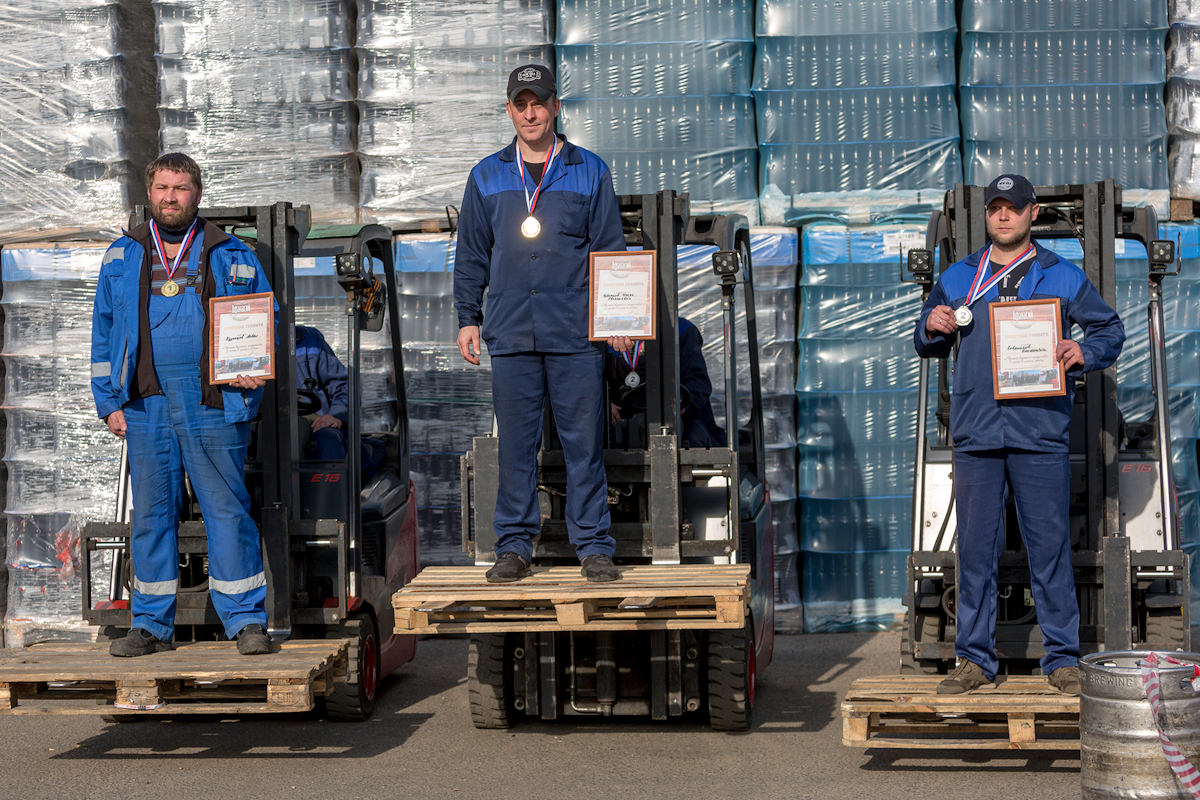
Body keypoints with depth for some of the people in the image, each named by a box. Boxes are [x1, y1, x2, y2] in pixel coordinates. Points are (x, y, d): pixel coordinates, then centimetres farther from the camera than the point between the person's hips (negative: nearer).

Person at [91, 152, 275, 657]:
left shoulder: (231, 257, 9)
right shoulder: (122, 257, 14)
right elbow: (104, 333, 15)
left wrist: (255, 369, -5)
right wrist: (109, 402, 7)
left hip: (213, 403, -2)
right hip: (145, 405, 2)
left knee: (227, 509, -3)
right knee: (151, 513, 6)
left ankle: (247, 620, 2)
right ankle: (152, 624, 14)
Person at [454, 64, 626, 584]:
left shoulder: (590, 172, 7)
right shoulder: (487, 177, 12)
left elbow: (611, 250, 8)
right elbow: (471, 256, 15)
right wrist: (467, 318, 9)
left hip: (576, 332, -1)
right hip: (510, 333, 2)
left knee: (584, 442, 0)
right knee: (515, 444, 4)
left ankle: (594, 545, 8)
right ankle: (514, 545, 12)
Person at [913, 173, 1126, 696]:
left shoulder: (1063, 277, 9)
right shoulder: (957, 279, 15)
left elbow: (1110, 329, 14)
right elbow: (928, 346, 22)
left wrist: (1085, 352, -6)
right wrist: (932, 328, -1)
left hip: (1041, 434, -2)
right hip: (976, 433, 2)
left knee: (1050, 546, -1)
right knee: (975, 549, 3)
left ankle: (1062, 658, 7)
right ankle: (974, 659, 10)